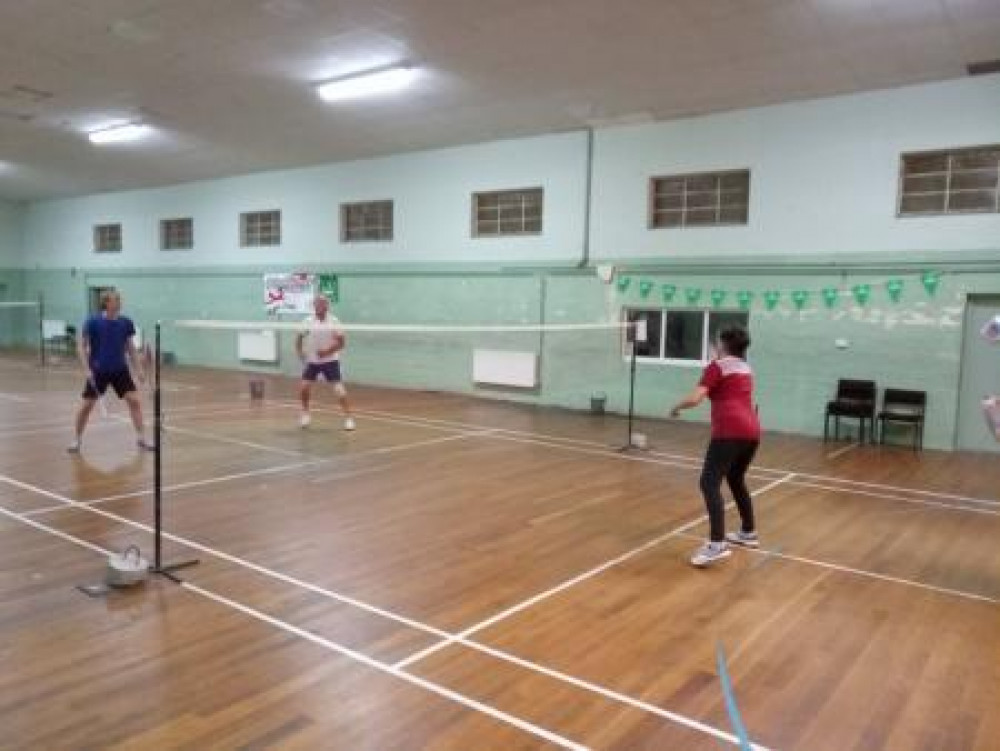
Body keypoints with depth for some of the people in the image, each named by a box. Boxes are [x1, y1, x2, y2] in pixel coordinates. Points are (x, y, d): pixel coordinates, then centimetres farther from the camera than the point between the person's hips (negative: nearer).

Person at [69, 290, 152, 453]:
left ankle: (140, 438, 1)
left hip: (120, 370, 2)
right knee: (87, 405, 4)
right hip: (98, 370, -2)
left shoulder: (126, 323, -1)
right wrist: (87, 369, -14)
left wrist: (139, 369, 4)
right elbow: (81, 346, -6)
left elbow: (130, 348, 8)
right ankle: (77, 439, 23)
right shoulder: (93, 322, -10)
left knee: (134, 400, -8)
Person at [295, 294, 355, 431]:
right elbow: (299, 338, 10)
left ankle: (348, 417, -2)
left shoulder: (333, 321, -8)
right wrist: (300, 352, -4)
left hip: (330, 360, -3)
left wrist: (328, 351, -22)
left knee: (339, 389, -13)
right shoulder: (308, 321, 0)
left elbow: (342, 341, -10)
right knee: (303, 388, -2)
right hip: (313, 361, 3)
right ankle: (305, 413, 22)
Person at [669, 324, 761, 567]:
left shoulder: (718, 366, -1)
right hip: (752, 430, 8)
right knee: (736, 480, 26)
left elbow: (694, 399, -12)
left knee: (710, 483, -12)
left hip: (730, 432, -8)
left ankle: (717, 544, -25)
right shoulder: (746, 369, 20)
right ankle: (749, 533, 35)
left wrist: (676, 407, 5)